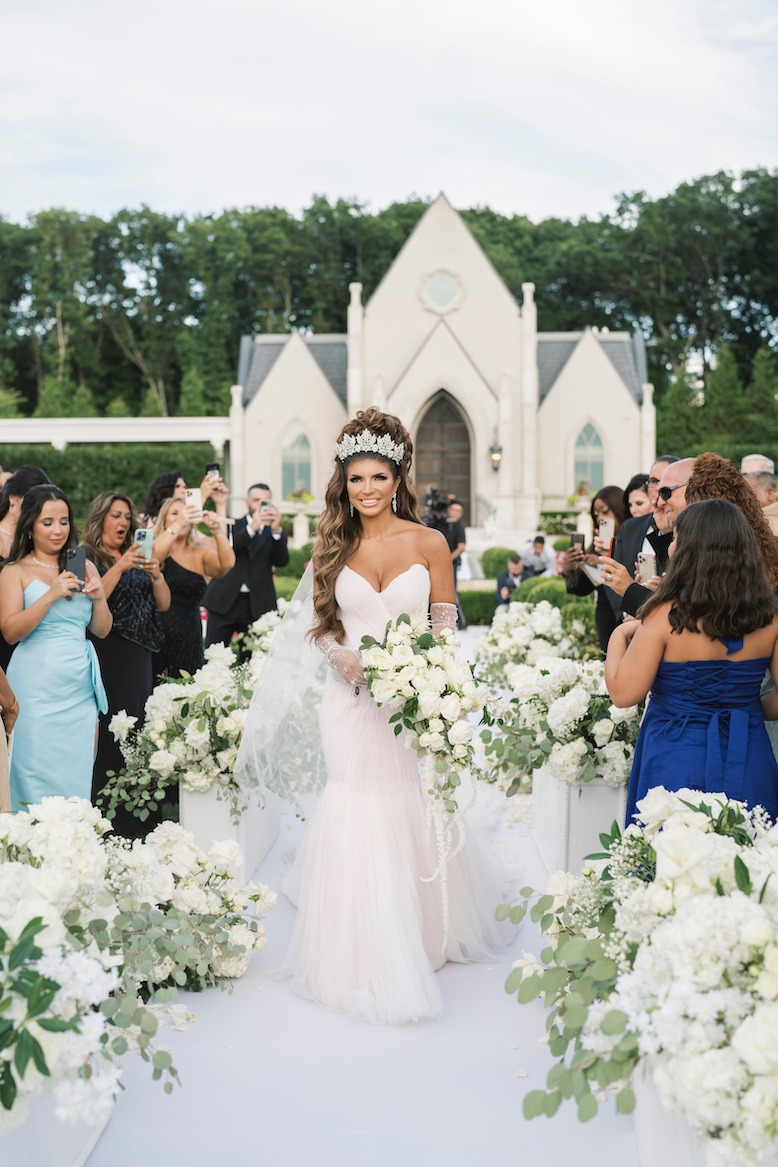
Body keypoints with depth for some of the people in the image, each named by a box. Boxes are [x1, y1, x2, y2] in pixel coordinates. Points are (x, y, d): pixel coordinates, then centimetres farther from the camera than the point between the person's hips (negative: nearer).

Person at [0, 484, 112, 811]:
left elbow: (102, 630, 12)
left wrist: (98, 597, -7)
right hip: (37, 689, -4)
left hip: (81, 688, 4)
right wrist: (51, 596, -19)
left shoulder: (84, 568, 11)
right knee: (38, 777, -1)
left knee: (77, 776, 7)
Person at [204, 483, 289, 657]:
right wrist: (252, 528, -23)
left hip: (257, 604, 0)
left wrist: (277, 530, -20)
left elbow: (282, 561, -5)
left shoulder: (274, 533, 10)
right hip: (225, 601, 0)